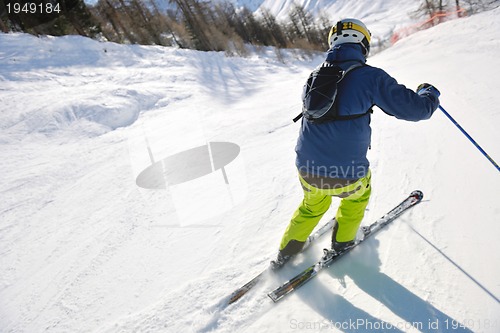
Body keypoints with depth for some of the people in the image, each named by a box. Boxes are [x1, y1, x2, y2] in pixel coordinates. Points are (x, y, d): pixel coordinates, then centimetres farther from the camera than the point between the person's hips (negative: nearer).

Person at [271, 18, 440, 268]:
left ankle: (286, 252, 41)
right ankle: (342, 242, 44)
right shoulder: (370, 77, -8)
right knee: (359, 191, 33)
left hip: (307, 172, 4)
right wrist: (429, 93, 20)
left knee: (313, 205, 35)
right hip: (346, 176, -4)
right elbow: (415, 109, -4)